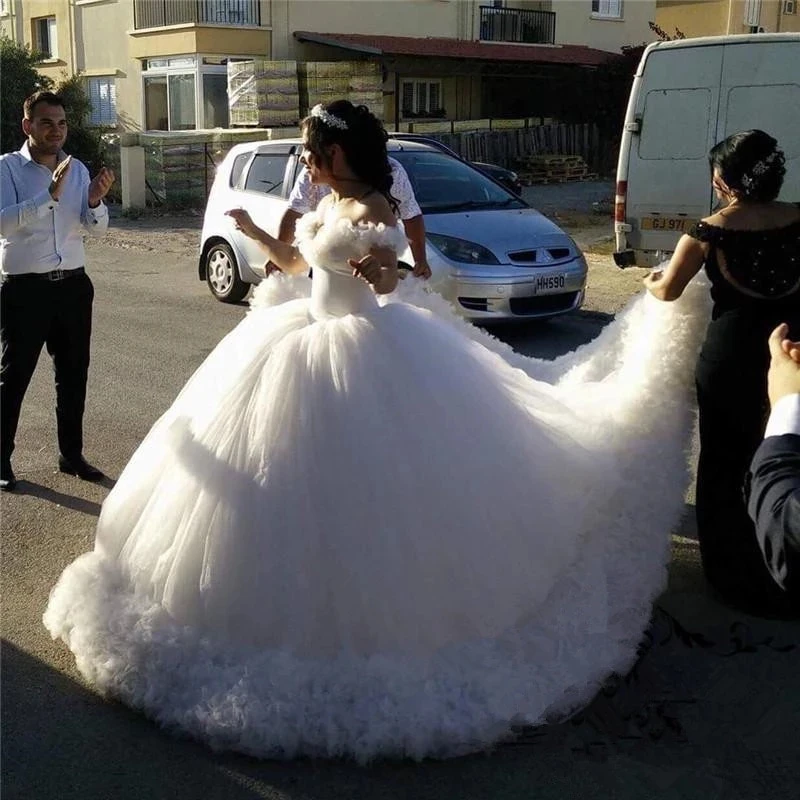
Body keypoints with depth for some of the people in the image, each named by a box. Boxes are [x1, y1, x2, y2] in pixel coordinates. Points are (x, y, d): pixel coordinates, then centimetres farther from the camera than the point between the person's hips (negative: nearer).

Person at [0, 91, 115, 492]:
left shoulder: (78, 169, 8)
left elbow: (96, 229, 6)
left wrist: (95, 201, -16)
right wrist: (50, 195, -31)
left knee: (74, 373, 12)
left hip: (72, 284, 5)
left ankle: (71, 454, 25)